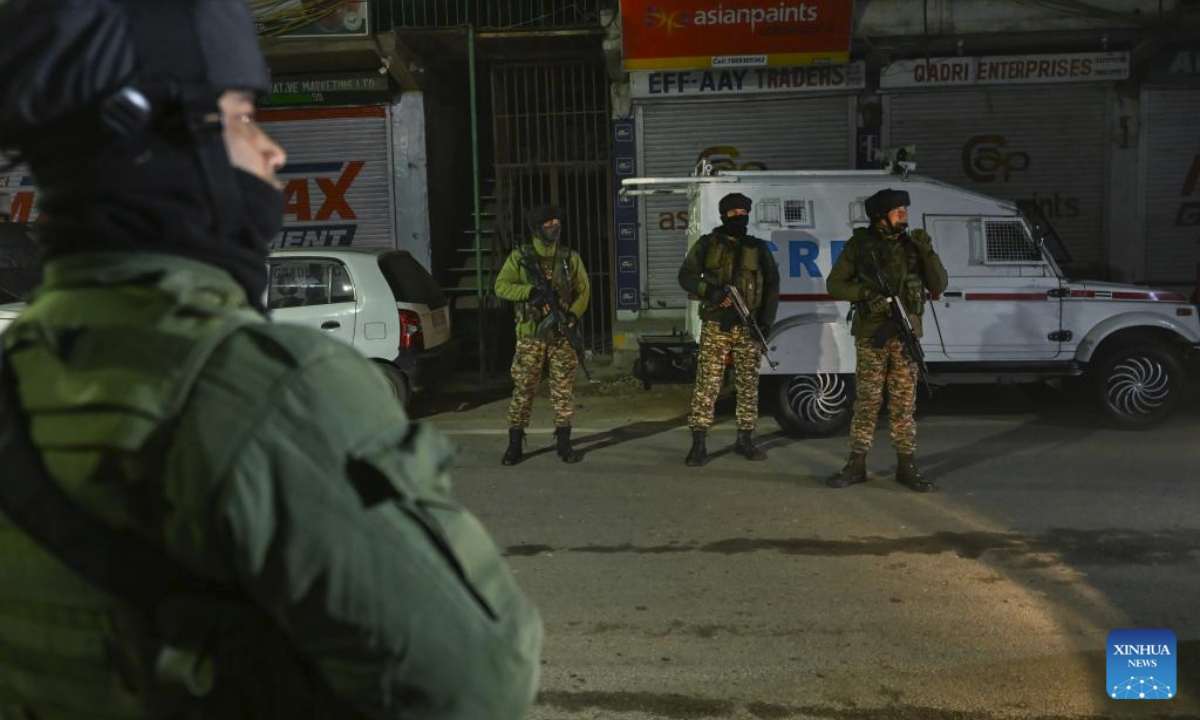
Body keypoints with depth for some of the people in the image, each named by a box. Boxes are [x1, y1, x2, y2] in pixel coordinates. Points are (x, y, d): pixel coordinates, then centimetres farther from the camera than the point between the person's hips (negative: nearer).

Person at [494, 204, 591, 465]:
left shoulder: (570, 258, 6)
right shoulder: (520, 256, 0)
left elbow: (584, 289, 7)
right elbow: (501, 286, -5)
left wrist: (574, 314, -10)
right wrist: (531, 291, -19)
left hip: (561, 335, 2)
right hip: (530, 335, -2)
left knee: (564, 390, 3)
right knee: (522, 389, 1)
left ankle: (564, 443, 13)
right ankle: (515, 445, 9)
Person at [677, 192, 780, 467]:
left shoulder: (758, 248, 10)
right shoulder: (707, 245, 5)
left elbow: (772, 285, 10)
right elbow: (686, 276, 2)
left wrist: (767, 320, 1)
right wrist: (709, 291, -16)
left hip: (749, 328, 2)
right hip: (715, 326, -2)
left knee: (749, 384, 6)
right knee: (707, 383, -7)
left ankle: (745, 439, 17)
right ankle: (699, 443, -5)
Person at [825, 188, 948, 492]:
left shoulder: (912, 244, 7)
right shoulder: (859, 244, 0)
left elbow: (938, 286, 4)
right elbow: (834, 284, 0)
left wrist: (928, 251, -9)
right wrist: (867, 293, -15)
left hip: (906, 334, 2)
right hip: (871, 335, -2)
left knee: (904, 402, 4)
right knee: (868, 401, 2)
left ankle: (906, 466, 10)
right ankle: (856, 464, 11)